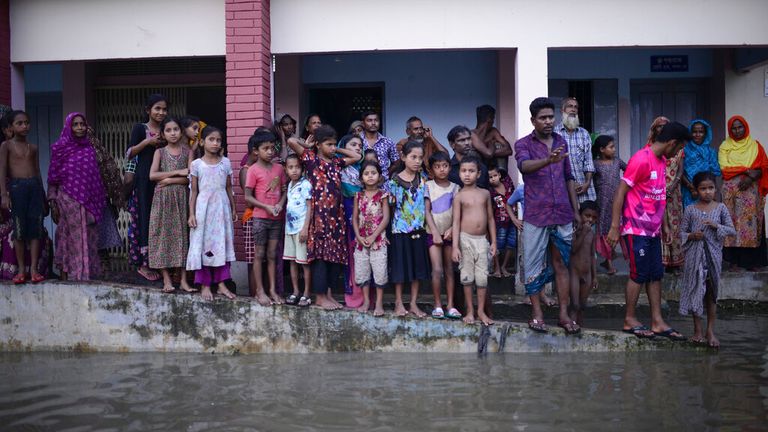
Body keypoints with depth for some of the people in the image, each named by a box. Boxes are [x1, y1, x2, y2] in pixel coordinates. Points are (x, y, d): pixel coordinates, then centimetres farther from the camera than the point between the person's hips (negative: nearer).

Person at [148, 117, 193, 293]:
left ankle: (184, 279, 4)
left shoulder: (187, 152, 5)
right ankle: (166, 279, 3)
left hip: (181, 199, 0)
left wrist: (169, 180, -13)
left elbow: (190, 178, -5)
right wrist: (178, 173, -11)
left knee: (182, 234, 1)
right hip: (162, 199, 0)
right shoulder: (160, 152, 6)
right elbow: (152, 175, -8)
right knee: (163, 235, -2)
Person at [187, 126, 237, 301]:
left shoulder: (226, 162, 4)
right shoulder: (196, 164, -1)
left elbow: (229, 187, 11)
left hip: (222, 207, 2)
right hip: (204, 208, -2)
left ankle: (221, 284, 13)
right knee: (203, 245, 1)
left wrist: (233, 209, 11)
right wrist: (191, 214, -4)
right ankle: (205, 285, 10)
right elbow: (194, 191, 1)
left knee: (222, 245, 5)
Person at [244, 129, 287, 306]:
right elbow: (248, 196, -8)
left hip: (277, 218, 4)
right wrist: (266, 207, -16)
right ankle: (259, 291, 11)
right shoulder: (253, 170, -8)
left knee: (272, 255, 10)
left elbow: (284, 190, 9)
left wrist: (280, 204, -10)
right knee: (259, 254, 3)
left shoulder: (279, 168, 5)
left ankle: (272, 290, 17)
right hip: (260, 218, -4)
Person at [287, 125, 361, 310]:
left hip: (337, 213, 6)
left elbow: (357, 157, 20)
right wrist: (308, 145, 6)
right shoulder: (311, 159, -1)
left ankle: (329, 293, 16)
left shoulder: (337, 161, 14)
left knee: (336, 254, 7)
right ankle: (319, 296, 3)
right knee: (320, 254, -4)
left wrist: (338, 150, 16)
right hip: (319, 213, -6)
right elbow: (291, 141, -10)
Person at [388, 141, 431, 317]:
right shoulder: (395, 181, -6)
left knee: (418, 266, 8)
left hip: (419, 230, 3)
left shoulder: (423, 178, 3)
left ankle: (413, 303, 18)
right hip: (400, 230, -3)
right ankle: (399, 303, 16)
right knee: (400, 266, 4)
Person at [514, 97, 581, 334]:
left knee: (561, 264, 6)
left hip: (562, 214, 4)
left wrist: (576, 210, 14)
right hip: (535, 215, -4)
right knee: (534, 265, 2)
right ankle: (537, 313, 12)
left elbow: (568, 177, 18)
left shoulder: (561, 142, 12)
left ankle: (564, 314, 12)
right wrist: (548, 160, -44)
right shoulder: (523, 144, -3)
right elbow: (524, 165, -25)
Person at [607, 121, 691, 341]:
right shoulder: (641, 160, -15)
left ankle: (657, 322, 16)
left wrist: (664, 224, 18)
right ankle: (630, 320, 10)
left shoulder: (661, 161, 12)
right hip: (636, 228, -9)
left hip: (652, 229, 9)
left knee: (656, 275, 10)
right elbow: (620, 192, -17)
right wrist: (614, 227, -19)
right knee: (639, 274, -2)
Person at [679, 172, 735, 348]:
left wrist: (716, 226, -16)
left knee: (712, 291, 6)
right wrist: (692, 235, -16)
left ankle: (710, 330, 15)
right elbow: (682, 232, 3)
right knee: (696, 289, 4)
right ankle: (698, 330, 16)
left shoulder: (720, 208, 1)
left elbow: (732, 230, 0)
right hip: (695, 255, 0)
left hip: (713, 254, 1)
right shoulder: (690, 209, 0)